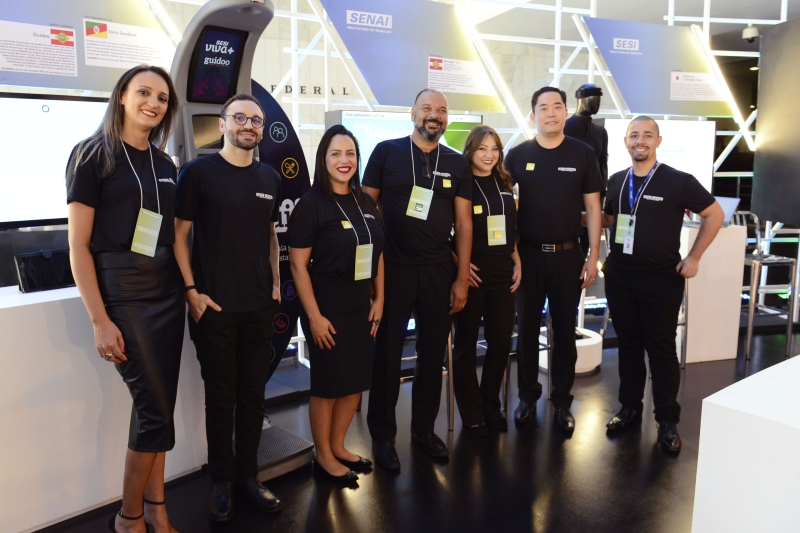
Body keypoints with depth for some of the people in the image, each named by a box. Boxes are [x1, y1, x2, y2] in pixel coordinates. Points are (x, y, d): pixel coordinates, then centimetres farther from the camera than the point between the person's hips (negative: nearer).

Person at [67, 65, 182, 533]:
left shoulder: (166, 165, 11)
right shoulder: (92, 155, -6)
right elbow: (79, 245, -9)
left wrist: (191, 290, 6)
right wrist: (100, 321, -14)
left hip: (168, 296, 6)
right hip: (122, 297, -5)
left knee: (158, 406, 10)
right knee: (155, 409, -4)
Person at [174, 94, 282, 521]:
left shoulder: (270, 179, 10)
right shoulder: (197, 172, -4)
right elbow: (179, 234, -4)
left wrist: (276, 282, 9)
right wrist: (191, 291, -11)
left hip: (259, 306, 4)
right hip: (214, 306, -4)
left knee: (253, 393, 11)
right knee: (221, 396, 6)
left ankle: (247, 474, 27)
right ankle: (221, 481, 24)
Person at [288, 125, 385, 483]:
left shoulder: (365, 203, 8)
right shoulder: (311, 205, -10)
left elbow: (377, 253, 13)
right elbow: (298, 265, -13)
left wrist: (379, 299, 6)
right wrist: (314, 315, -16)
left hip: (362, 307, 6)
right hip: (328, 308, -6)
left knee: (357, 380, 13)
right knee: (328, 383, 5)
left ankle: (338, 446, 32)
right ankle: (323, 456, 24)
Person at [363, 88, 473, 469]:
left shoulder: (456, 163, 7)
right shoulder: (386, 152, 0)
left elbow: (464, 222, 6)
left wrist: (462, 278, 1)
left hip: (440, 272, 3)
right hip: (393, 269, -2)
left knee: (433, 353, 11)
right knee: (387, 353, 6)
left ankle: (424, 427, 29)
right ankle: (383, 435, 22)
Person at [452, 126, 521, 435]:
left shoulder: (503, 185, 11)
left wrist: (517, 262, 9)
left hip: (503, 273, 5)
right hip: (471, 273, -5)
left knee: (502, 340, 9)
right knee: (466, 343, 6)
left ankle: (490, 405, 26)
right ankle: (471, 413, 19)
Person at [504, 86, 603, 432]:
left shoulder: (583, 154, 0)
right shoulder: (517, 155, 1)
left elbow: (592, 208, 2)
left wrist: (593, 257, -2)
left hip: (568, 254, 0)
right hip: (528, 254, 0)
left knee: (565, 330, 9)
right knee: (528, 328, 9)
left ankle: (562, 401, 22)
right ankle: (527, 397, 23)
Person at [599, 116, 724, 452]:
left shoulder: (678, 181, -7)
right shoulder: (616, 182, 6)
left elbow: (715, 214, 2)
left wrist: (694, 257, -2)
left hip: (662, 279, -4)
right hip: (619, 277, 4)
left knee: (661, 349, 2)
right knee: (628, 345, 12)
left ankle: (668, 421, 15)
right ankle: (630, 408, 26)